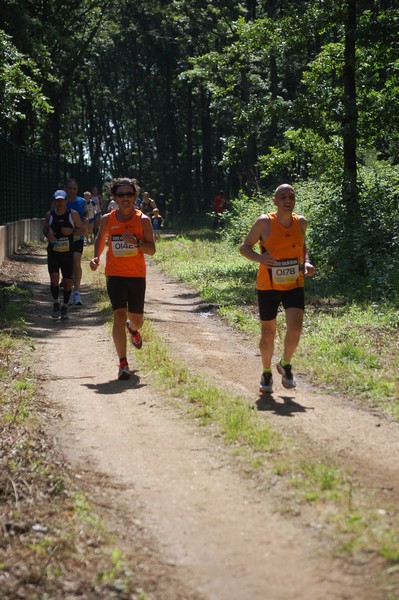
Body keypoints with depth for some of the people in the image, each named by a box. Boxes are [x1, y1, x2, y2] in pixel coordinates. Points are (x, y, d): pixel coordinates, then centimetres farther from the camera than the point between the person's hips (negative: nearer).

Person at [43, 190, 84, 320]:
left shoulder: (73, 214, -1)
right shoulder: (50, 215, 3)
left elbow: (82, 229, 4)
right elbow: (45, 229, 15)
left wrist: (72, 231, -16)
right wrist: (47, 234, -8)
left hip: (68, 253, 0)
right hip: (53, 252, 0)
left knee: (68, 281, 4)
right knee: (54, 278, -15)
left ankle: (65, 307, 21)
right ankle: (56, 304, 3)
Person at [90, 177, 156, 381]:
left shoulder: (143, 220, -6)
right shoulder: (107, 219, -1)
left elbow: (152, 250, -6)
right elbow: (100, 238, 18)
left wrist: (136, 242, -24)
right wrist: (96, 256, 1)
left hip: (137, 275, 1)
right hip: (115, 274, -1)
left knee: (137, 320, 11)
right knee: (119, 315, -16)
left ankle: (133, 329, 52)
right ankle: (123, 363, -15)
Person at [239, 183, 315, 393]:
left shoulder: (301, 222, 0)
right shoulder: (265, 222, -12)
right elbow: (244, 247, -4)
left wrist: (306, 263, -3)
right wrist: (260, 258, -25)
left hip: (294, 285, 2)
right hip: (268, 287, -2)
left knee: (295, 328, -14)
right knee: (268, 333, 7)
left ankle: (285, 365, 14)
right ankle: (266, 374, 30)